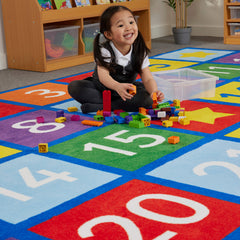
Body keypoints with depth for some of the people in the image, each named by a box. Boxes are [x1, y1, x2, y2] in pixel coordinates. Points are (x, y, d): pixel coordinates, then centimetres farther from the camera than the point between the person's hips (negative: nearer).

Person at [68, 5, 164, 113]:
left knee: (146, 100, -30)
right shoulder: (104, 50, -22)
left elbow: (147, 79, -16)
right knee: (74, 87, -26)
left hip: (129, 88, 1)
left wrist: (153, 91, -41)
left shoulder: (140, 51, -13)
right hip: (102, 87, -1)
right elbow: (103, 75, -35)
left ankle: (99, 107, -24)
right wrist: (117, 86, -58)